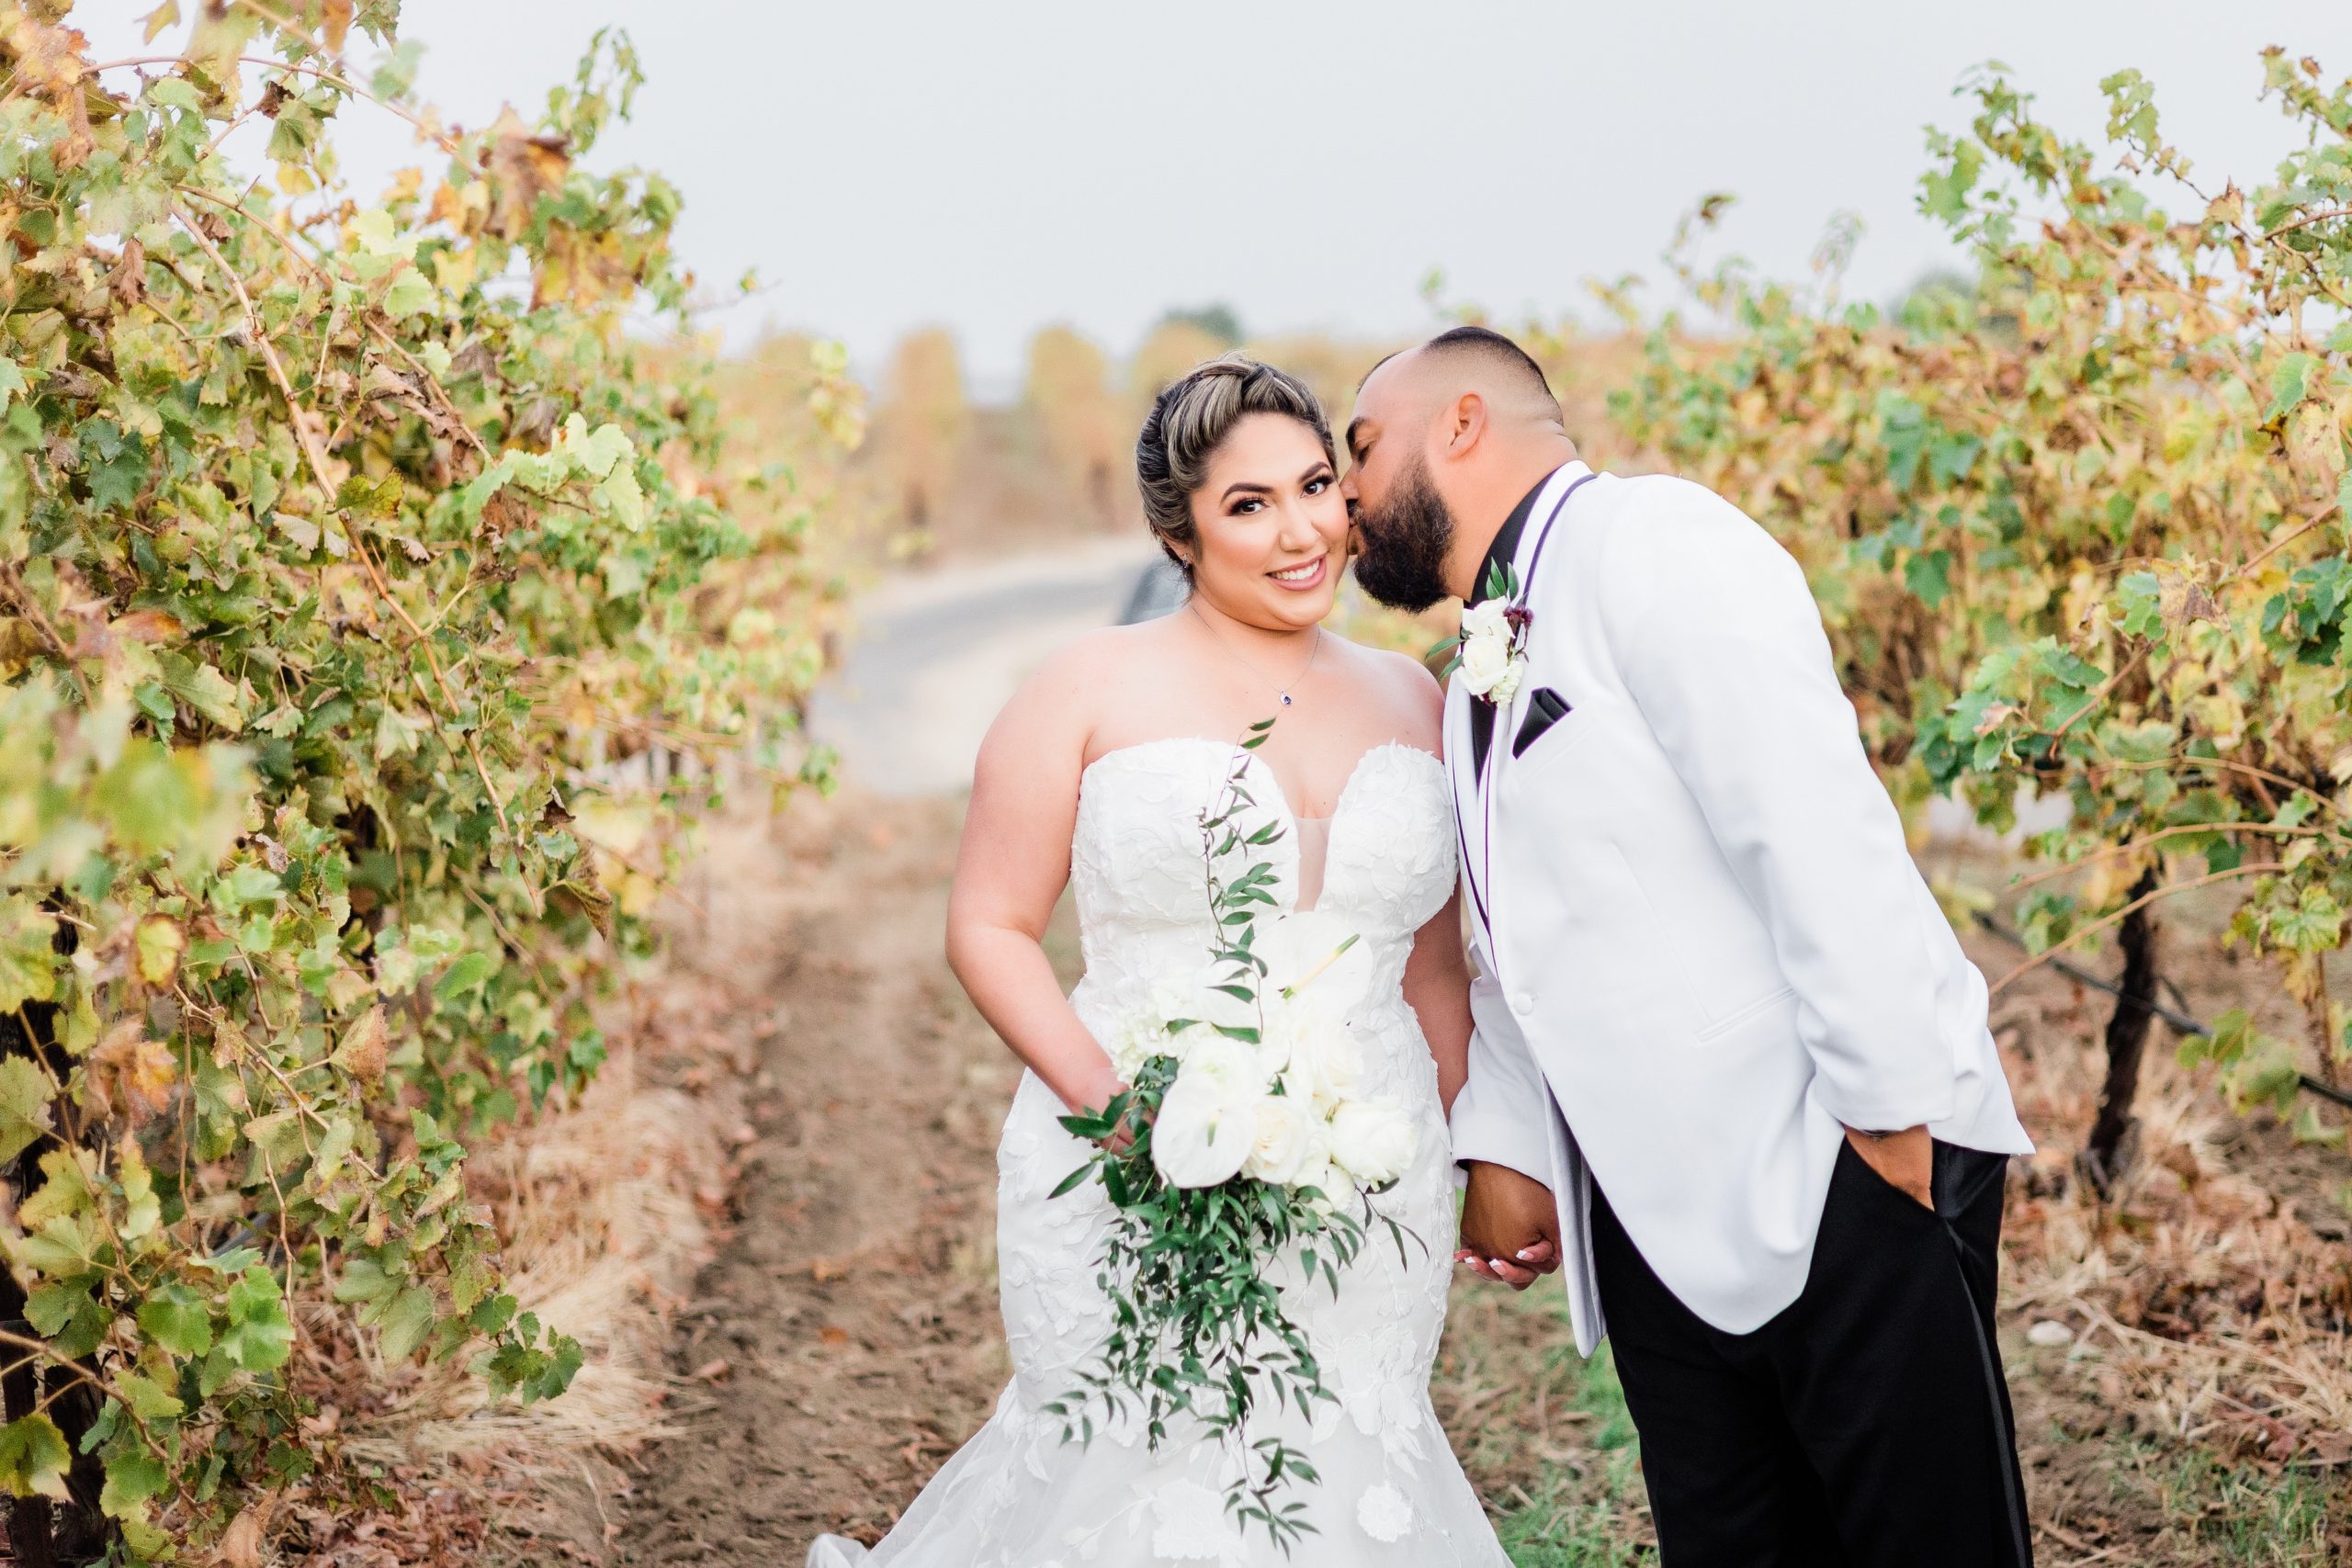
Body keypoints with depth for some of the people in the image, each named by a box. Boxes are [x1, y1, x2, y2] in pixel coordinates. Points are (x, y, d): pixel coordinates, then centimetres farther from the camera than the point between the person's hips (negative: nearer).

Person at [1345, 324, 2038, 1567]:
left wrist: (1887, 1114, -21)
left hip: (1844, 1172, -8)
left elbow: (1816, 832, -19)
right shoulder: (1483, 673, 18)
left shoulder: (1650, 540, -10)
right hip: (1656, 1216, 8)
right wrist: (1503, 1145, 7)